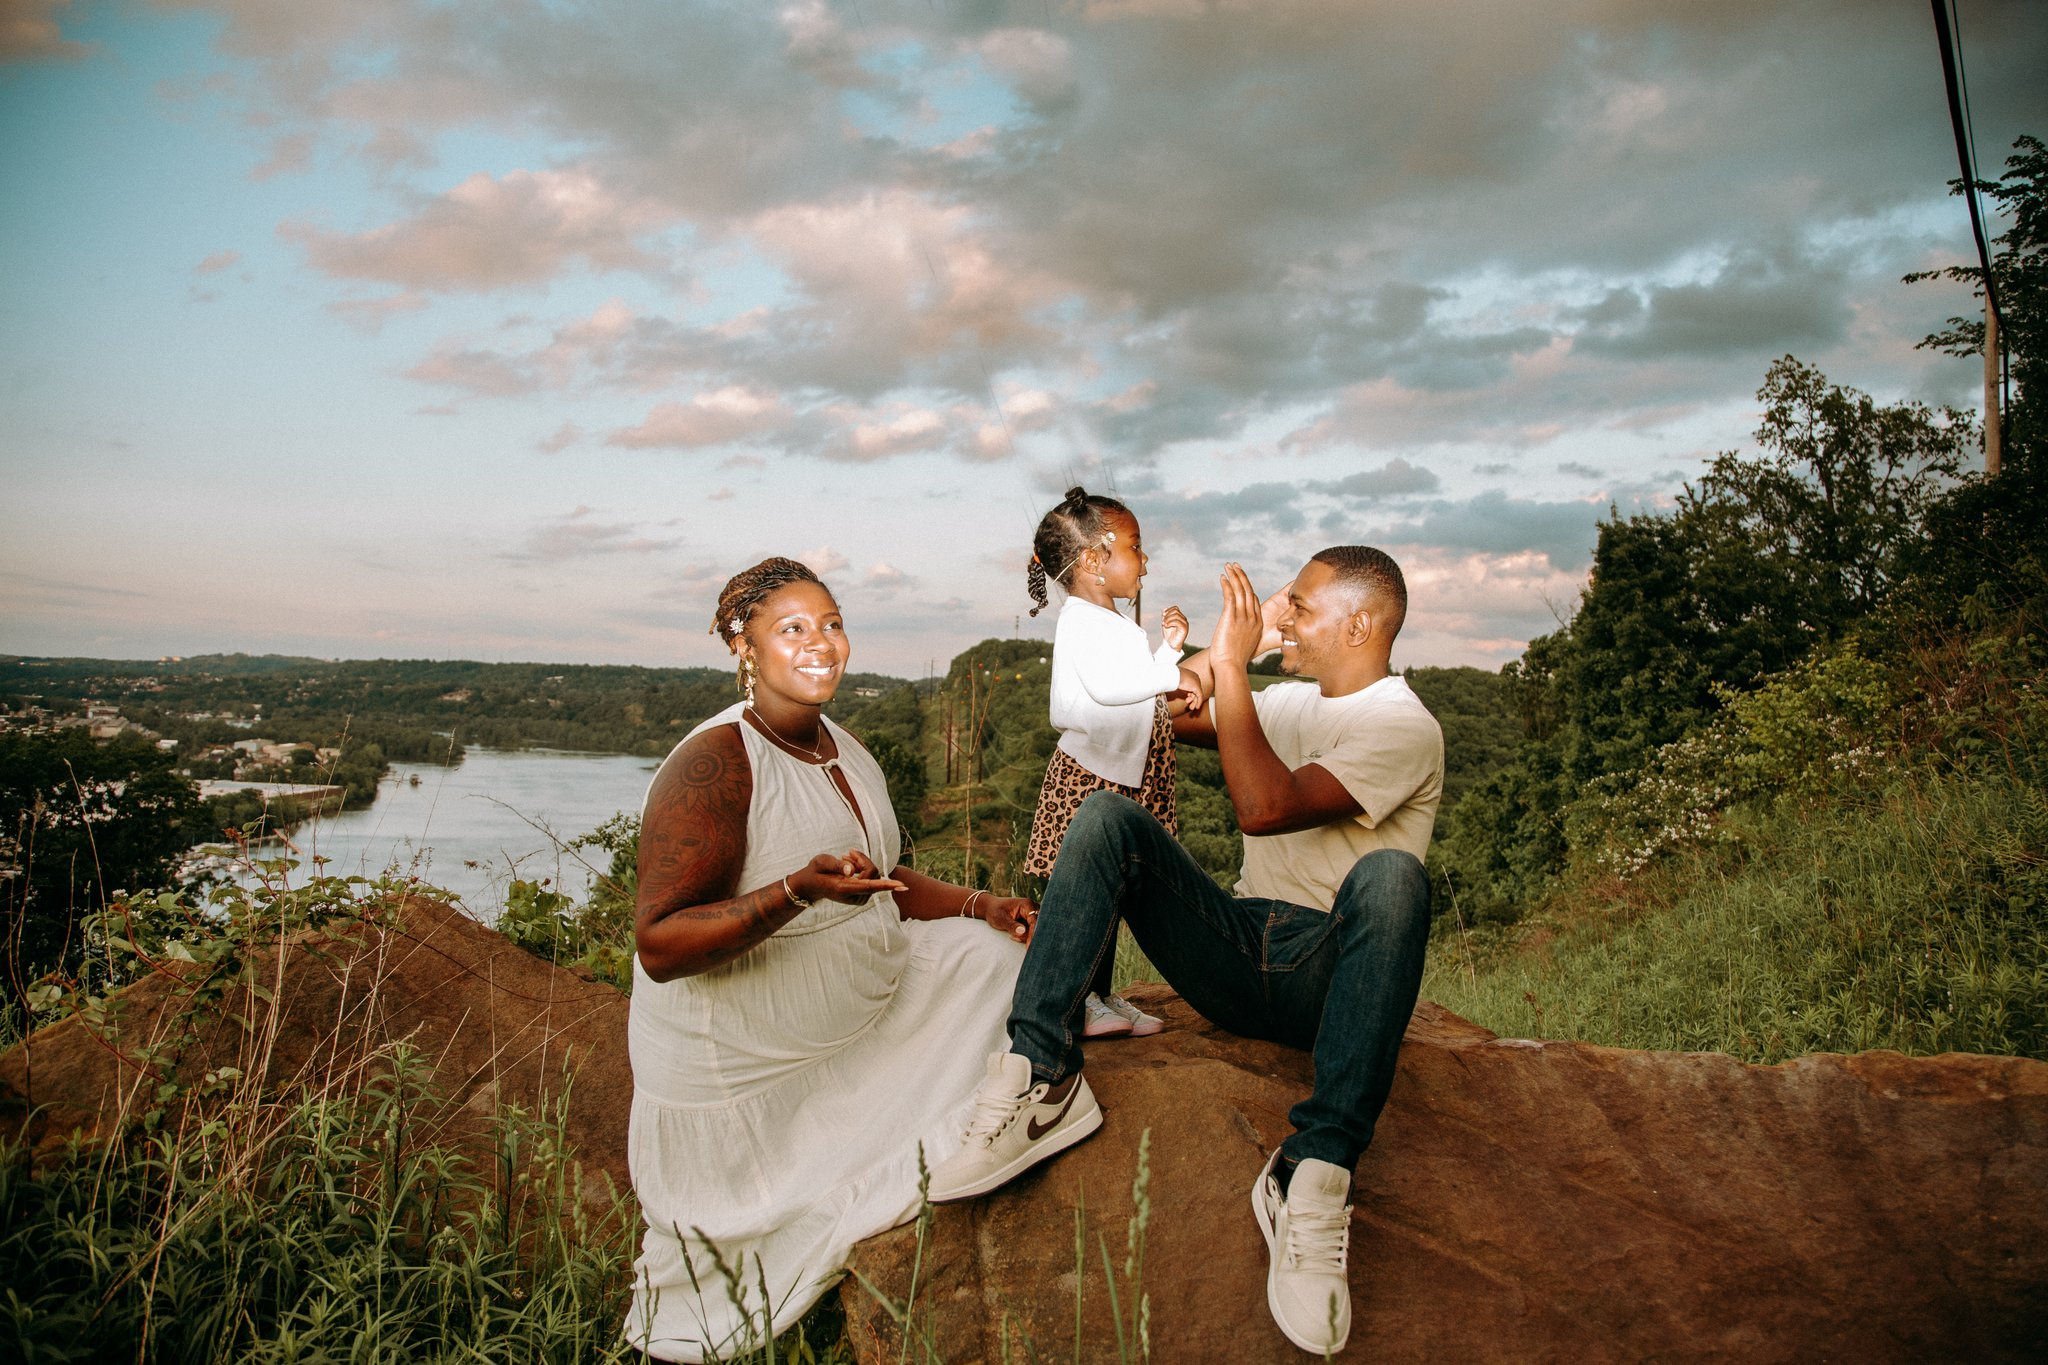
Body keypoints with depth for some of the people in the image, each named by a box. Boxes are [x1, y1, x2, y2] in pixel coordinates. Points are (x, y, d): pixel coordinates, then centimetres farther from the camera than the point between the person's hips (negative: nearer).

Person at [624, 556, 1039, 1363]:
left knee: (987, 955, 7)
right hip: (748, 1076, -7)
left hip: (861, 1014, 8)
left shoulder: (844, 752, 2)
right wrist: (799, 891, -40)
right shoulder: (714, 765, -24)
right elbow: (659, 947, -29)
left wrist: (979, 906, 2)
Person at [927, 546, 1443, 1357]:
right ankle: (1042, 1078, -27)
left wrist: (1231, 663, -19)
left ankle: (1314, 1172, -41)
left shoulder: (1404, 727, -7)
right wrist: (1230, 647, 13)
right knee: (1109, 815, -14)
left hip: (1328, 981, -6)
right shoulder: (1293, 703, 18)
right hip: (1238, 955, 6)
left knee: (1388, 875, -38)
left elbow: (1264, 807, -23)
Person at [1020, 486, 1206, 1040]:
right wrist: (1173, 673, -23)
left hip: (1126, 776, 10)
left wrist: (1167, 646, 9)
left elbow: (1141, 691, 21)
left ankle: (1099, 997, 25)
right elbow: (1107, 684, -30)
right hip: (1090, 772, -10)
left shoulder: (1119, 624, 18)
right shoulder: (1081, 621, -15)